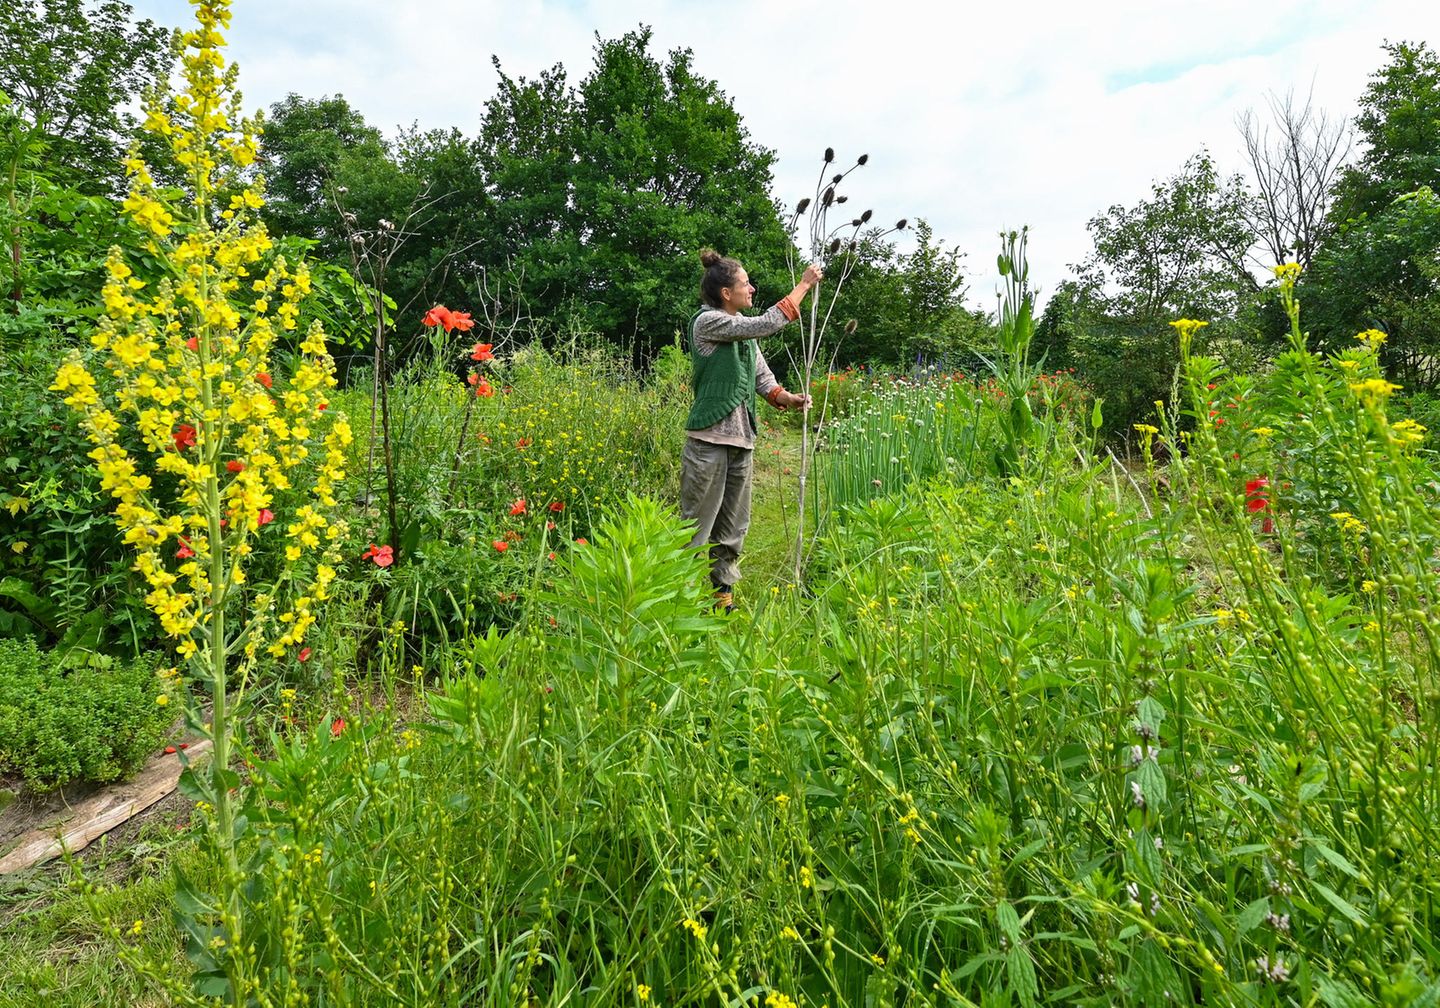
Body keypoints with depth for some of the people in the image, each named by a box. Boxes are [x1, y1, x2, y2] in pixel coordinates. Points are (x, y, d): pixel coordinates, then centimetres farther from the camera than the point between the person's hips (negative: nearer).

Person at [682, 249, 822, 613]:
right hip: (709, 437, -8)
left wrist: (785, 398, -8)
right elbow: (766, 325, -18)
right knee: (696, 527, -3)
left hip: (742, 440, 8)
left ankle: (723, 592, 26)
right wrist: (804, 285, -11)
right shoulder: (707, 321, -10)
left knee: (733, 527, 15)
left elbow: (761, 374, 12)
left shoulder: (742, 327, 15)